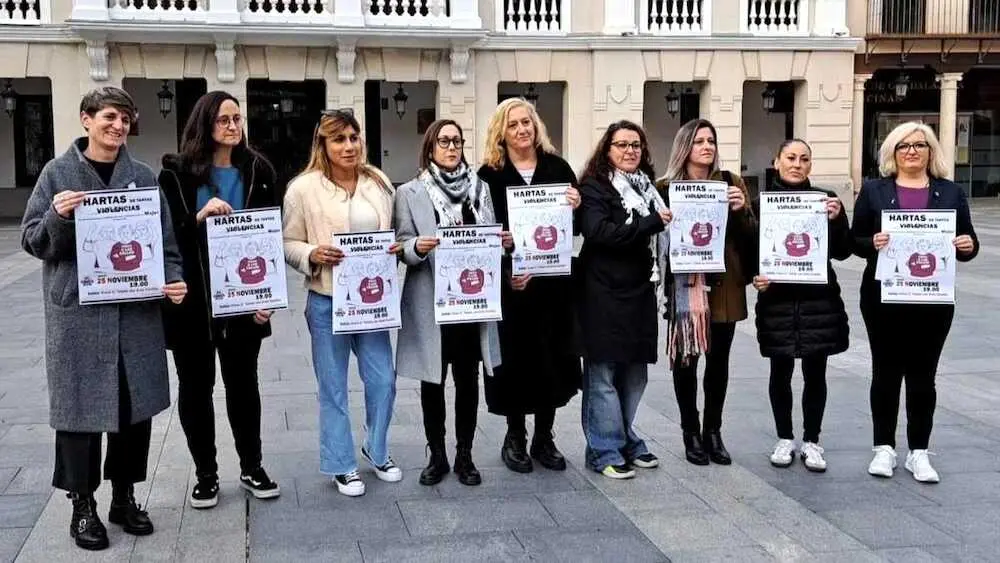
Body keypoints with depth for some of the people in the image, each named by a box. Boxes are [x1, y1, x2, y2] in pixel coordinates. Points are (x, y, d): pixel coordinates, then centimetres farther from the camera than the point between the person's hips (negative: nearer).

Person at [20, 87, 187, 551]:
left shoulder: (143, 176, 7)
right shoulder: (58, 173, 1)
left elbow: (164, 238, 8)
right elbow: (31, 240, 1)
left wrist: (173, 279, -9)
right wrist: (57, 216, -19)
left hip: (136, 311, 3)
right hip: (78, 312, -2)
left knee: (135, 406, 9)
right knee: (81, 406, 3)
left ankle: (124, 496, 26)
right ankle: (83, 505, 18)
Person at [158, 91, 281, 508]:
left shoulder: (257, 170, 3)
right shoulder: (177, 172, -4)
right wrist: (199, 217, -23)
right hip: (192, 298, -1)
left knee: (243, 382, 11)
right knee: (196, 384, 8)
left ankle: (251, 468, 26)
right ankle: (205, 474, 22)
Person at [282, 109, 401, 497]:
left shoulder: (378, 182, 4)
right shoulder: (304, 188, -7)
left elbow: (391, 233, 16)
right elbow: (288, 244, -2)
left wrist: (396, 248, -5)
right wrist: (313, 254, -21)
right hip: (327, 301, -3)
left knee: (383, 380, 8)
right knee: (333, 387, 7)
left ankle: (377, 450, 33)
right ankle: (341, 465, 23)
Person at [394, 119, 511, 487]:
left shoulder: (480, 188, 10)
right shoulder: (410, 193, 1)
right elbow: (402, 247, -2)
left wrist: (503, 242, -7)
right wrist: (417, 247, -23)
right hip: (430, 301, -2)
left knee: (468, 381, 8)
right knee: (432, 381, 7)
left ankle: (464, 456, 20)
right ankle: (437, 456, 20)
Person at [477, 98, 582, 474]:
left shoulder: (557, 167, 7)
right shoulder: (490, 174, -2)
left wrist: (576, 207, -13)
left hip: (554, 279, 3)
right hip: (510, 283, -3)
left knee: (553, 356, 8)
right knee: (517, 358, 4)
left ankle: (544, 438, 22)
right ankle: (515, 438, 21)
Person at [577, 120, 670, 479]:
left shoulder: (647, 186, 17)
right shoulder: (594, 186, -4)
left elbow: (661, 232, 25)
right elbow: (598, 231, -20)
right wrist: (651, 222, -18)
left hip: (639, 291, 7)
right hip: (605, 293, -7)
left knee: (635, 372, 10)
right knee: (603, 372, -3)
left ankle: (626, 440, 23)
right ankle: (605, 450, 4)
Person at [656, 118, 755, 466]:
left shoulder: (730, 183, 8)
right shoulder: (666, 187, 1)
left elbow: (751, 235, 7)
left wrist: (741, 210, -11)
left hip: (724, 283, 2)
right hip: (685, 283, -2)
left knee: (718, 360, 9)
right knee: (686, 359, 2)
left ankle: (713, 431, 22)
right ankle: (691, 433, 15)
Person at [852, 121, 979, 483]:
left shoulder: (951, 192, 7)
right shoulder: (874, 191, 4)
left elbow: (968, 243, 8)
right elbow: (855, 240, 1)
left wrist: (968, 246, -14)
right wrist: (872, 243, -19)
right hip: (883, 299, -1)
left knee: (922, 375, 6)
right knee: (886, 372, 7)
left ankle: (919, 452, 16)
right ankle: (884, 447, 18)